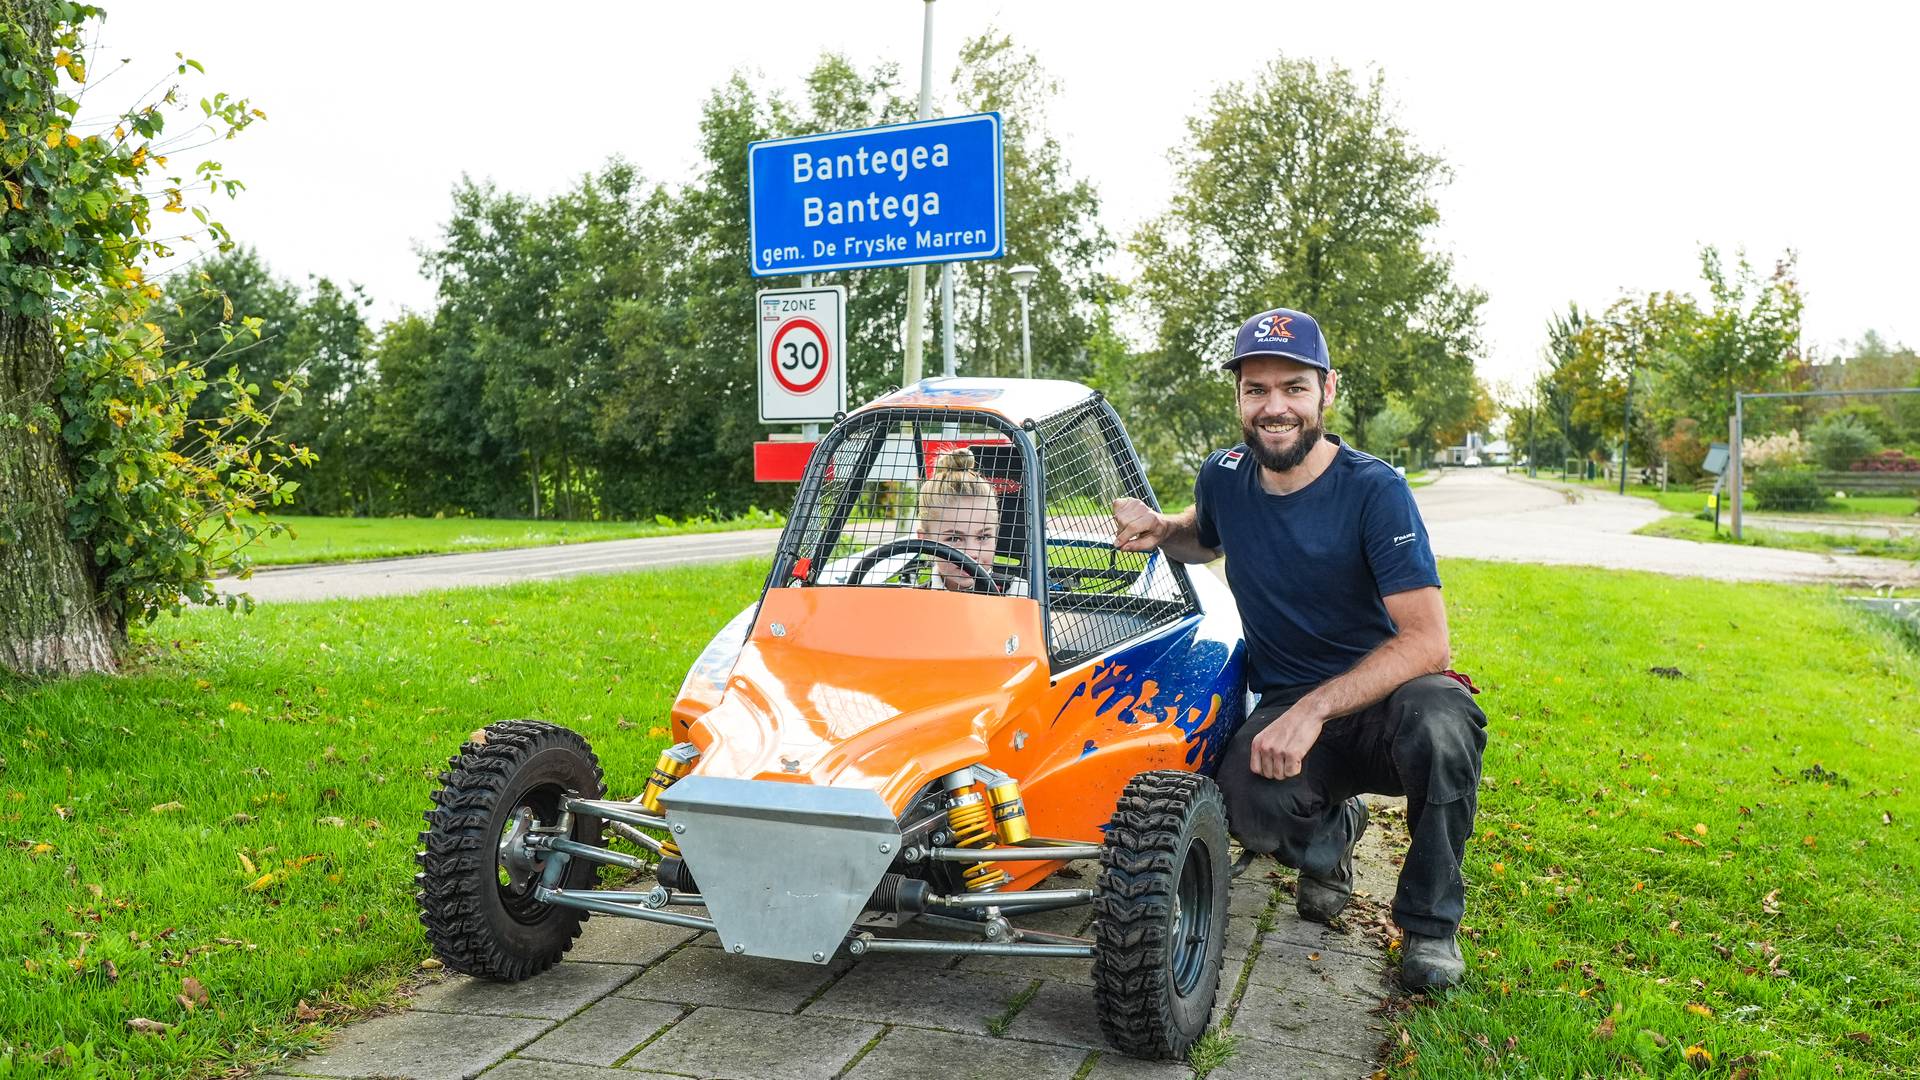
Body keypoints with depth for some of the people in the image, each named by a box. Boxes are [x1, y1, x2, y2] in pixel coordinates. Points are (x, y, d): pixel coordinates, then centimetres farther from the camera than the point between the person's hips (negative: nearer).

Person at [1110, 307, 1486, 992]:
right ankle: (1330, 833, 10)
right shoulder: (1225, 478, 0)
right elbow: (1205, 539, 26)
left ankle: (1429, 921, -10)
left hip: (1382, 698, -2)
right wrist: (1158, 531, 1)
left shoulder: (1375, 491, -14)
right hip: (1283, 704, 3)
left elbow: (1427, 641, -21)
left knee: (1440, 720, -39)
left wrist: (1315, 710, -32)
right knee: (1253, 811, -32)